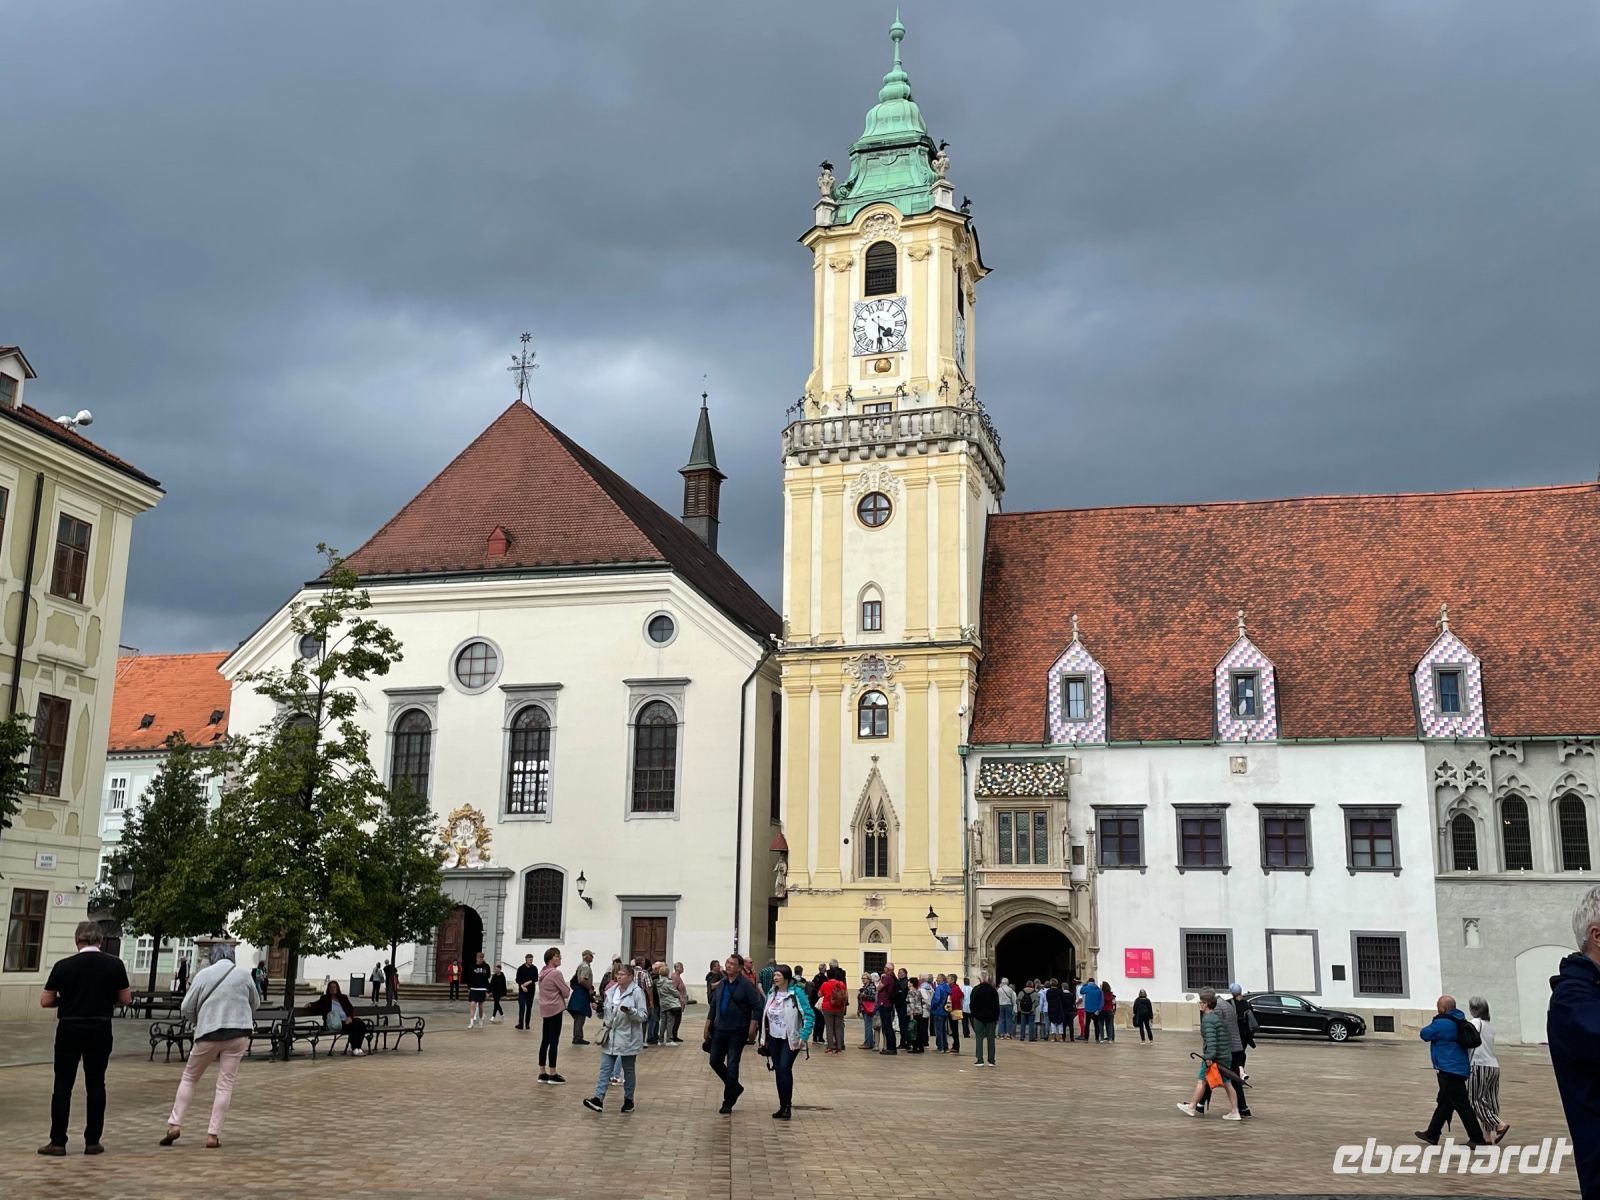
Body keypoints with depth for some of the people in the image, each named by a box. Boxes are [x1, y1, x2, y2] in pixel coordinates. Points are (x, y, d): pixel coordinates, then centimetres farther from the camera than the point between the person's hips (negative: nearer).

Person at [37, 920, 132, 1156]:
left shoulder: (63, 966, -5)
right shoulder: (114, 964, -3)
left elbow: (45, 1001, 0)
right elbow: (125, 999, 2)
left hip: (69, 1029, -1)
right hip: (99, 1030, 1)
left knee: (63, 1085, 7)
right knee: (95, 1085, 7)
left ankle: (58, 1142, 7)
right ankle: (92, 1141, 10)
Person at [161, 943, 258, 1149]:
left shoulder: (204, 974, -1)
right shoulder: (244, 975, 3)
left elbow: (186, 1008, 1)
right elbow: (255, 1003, 17)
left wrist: (197, 1021, 21)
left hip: (209, 1034, -1)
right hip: (238, 1033, 1)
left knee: (189, 1078, 17)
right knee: (225, 1084, 3)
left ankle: (174, 1124, 11)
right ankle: (213, 1134, 1)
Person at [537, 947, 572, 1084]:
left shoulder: (542, 973, 11)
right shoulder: (556, 973, -15)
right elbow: (566, 993, -12)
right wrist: (567, 989, 9)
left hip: (544, 1010, 8)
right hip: (555, 1009, -8)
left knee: (545, 1041, 11)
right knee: (554, 1042, -3)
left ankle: (542, 1073, 14)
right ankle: (552, 1075, 1)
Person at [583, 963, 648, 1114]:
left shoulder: (637, 992, -11)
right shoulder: (611, 991, 7)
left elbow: (644, 1016, -14)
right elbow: (605, 1014, 17)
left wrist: (630, 1011, -30)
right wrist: (599, 1009, -4)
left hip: (628, 1039, -5)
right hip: (610, 1037, 5)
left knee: (628, 1070, 8)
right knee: (605, 1069, -2)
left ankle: (628, 1100, 21)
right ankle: (598, 1099, -6)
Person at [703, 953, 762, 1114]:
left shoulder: (746, 985, -10)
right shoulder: (721, 984, 8)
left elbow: (757, 1007, -12)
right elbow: (713, 1006, 15)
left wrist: (752, 1028, -18)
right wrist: (708, 1026, 11)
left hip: (737, 1031, -6)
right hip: (720, 1029, 6)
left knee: (732, 1066, -2)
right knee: (715, 1061, 9)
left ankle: (728, 1102, 10)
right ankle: (735, 1087, 30)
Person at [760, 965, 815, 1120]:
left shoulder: (796, 993, -12)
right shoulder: (772, 993, 6)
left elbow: (809, 1016, -12)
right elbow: (765, 1016, 14)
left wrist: (804, 1036, -18)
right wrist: (764, 1039, 12)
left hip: (790, 1039, -6)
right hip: (774, 1038, 6)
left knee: (785, 1068, -17)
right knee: (778, 1071, 7)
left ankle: (787, 1106, -10)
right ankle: (783, 1106, 16)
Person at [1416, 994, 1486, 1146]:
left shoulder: (1443, 1023, -19)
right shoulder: (1459, 1021, 10)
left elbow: (1424, 1034, -10)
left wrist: (1431, 1025, 9)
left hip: (1450, 1070, -10)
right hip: (1460, 1069, 10)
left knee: (1461, 1104, -6)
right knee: (1444, 1103, 16)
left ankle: (1477, 1138, -4)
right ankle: (1432, 1134, 24)